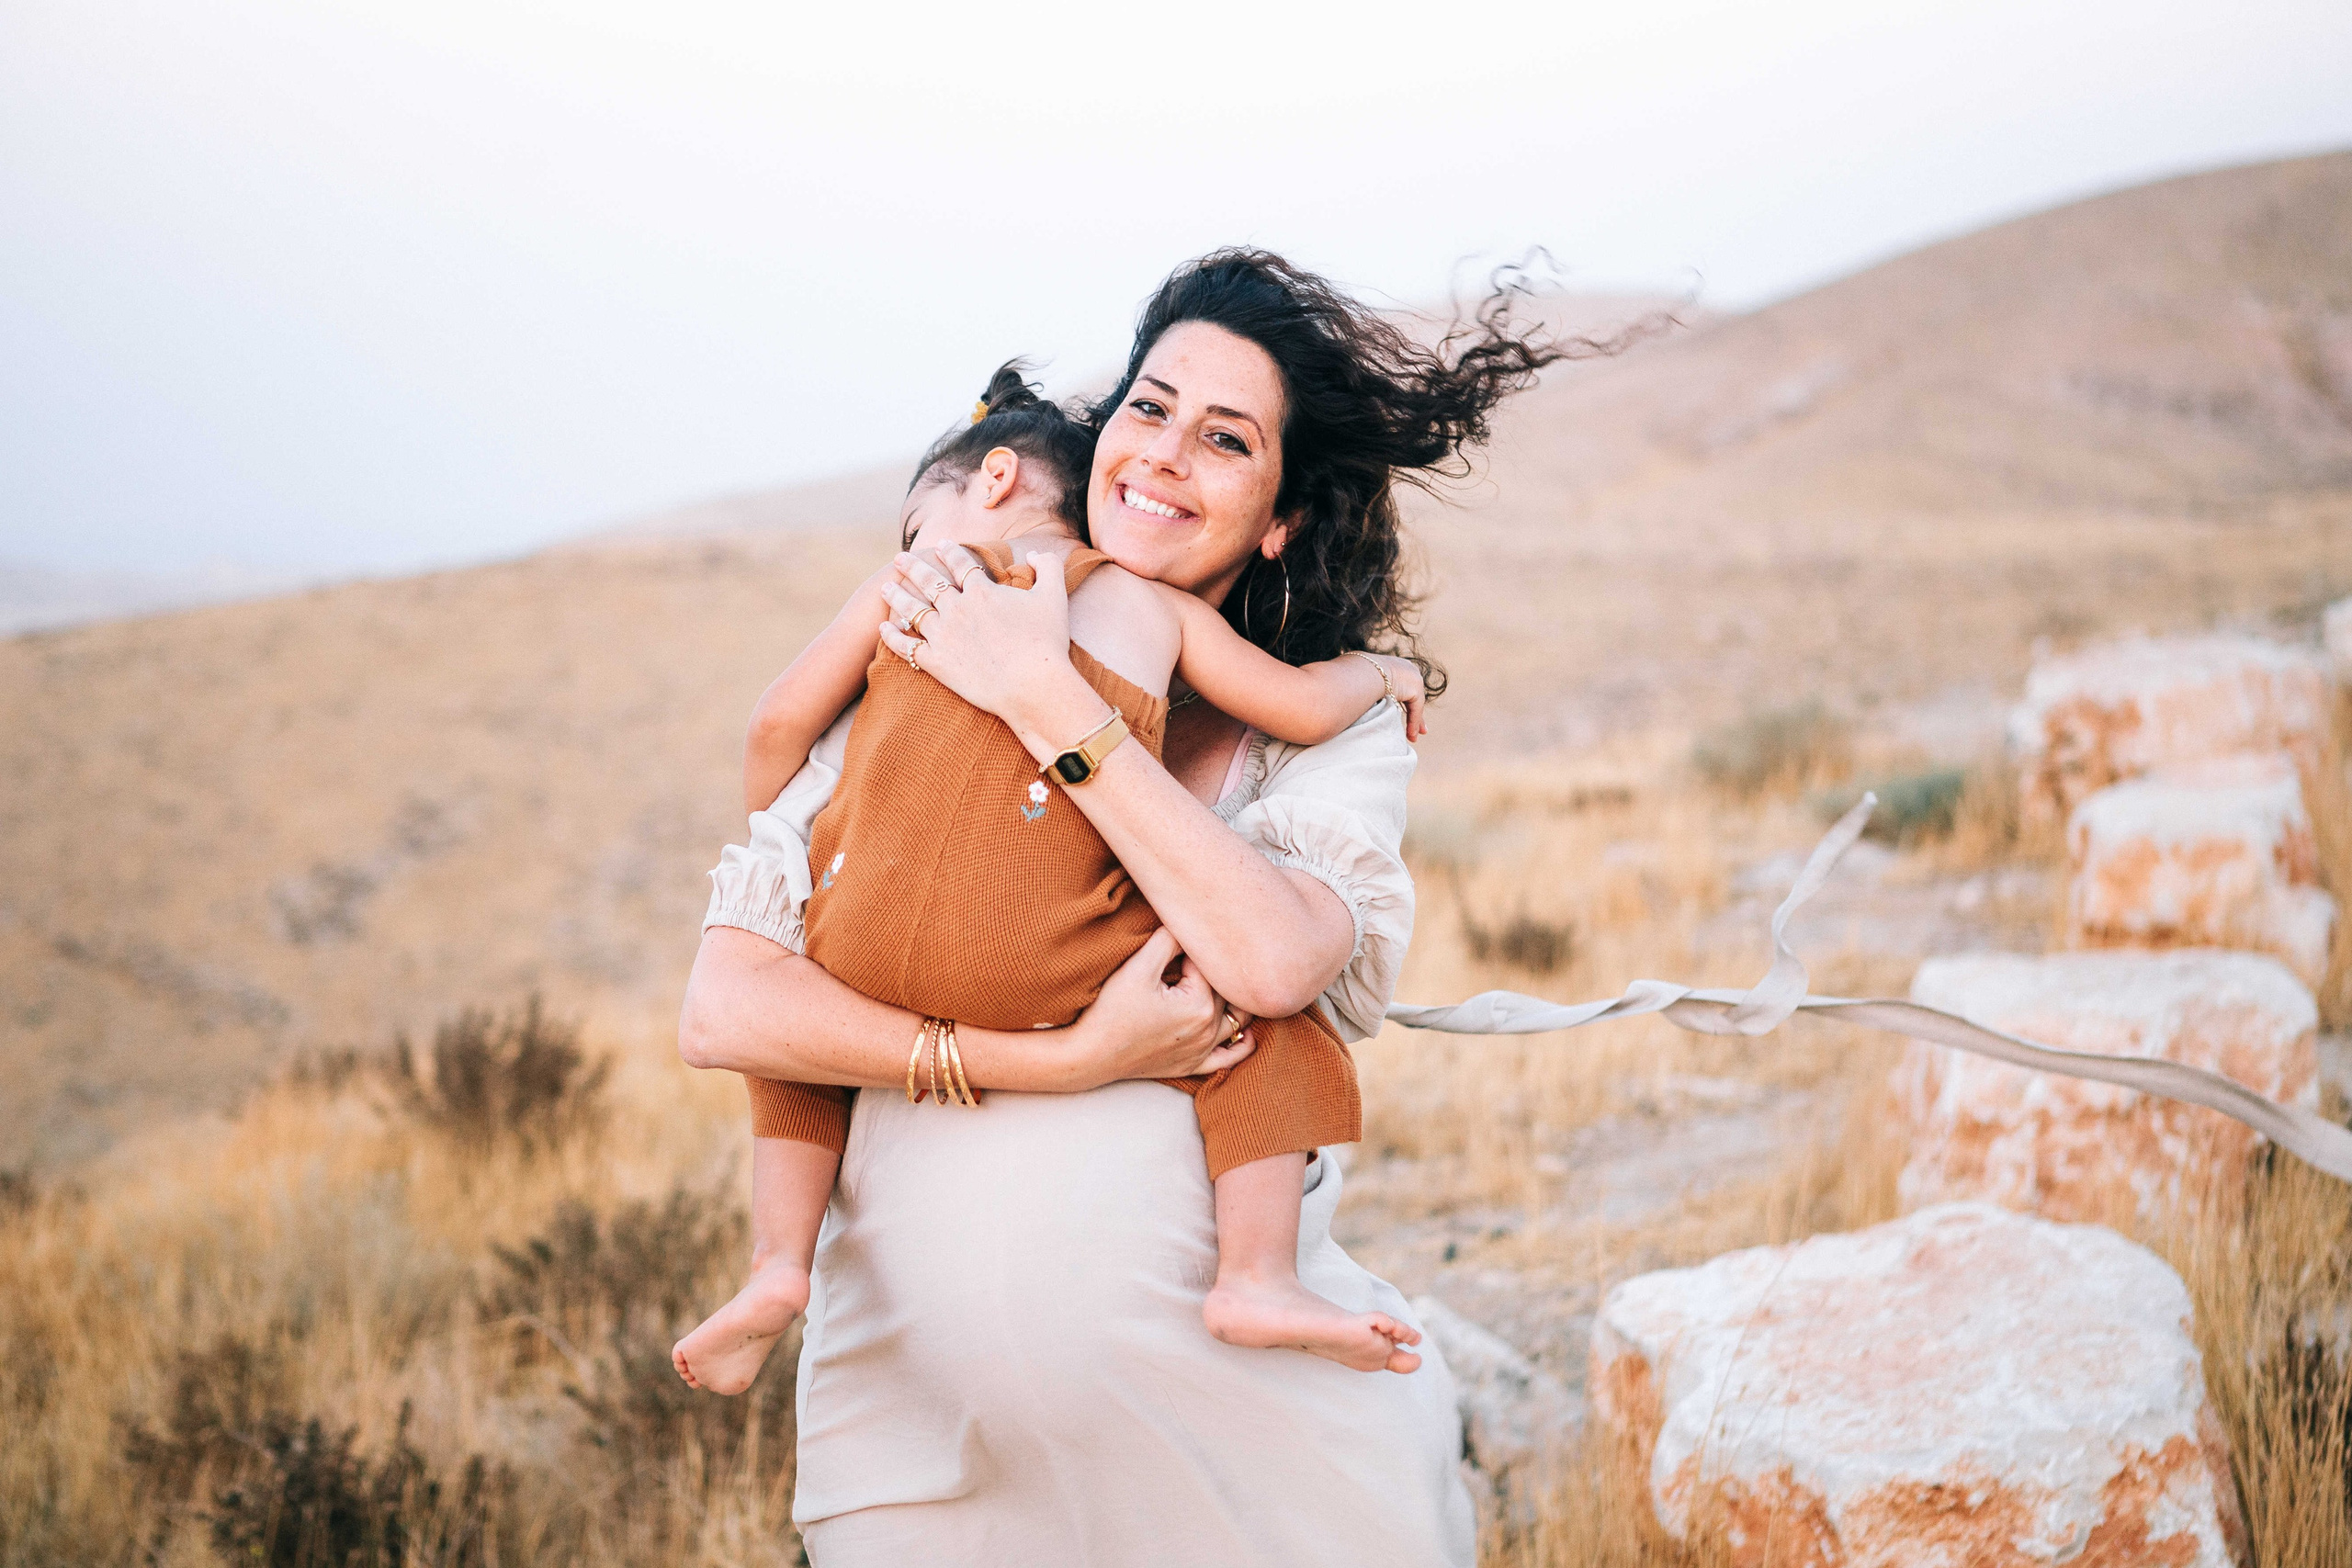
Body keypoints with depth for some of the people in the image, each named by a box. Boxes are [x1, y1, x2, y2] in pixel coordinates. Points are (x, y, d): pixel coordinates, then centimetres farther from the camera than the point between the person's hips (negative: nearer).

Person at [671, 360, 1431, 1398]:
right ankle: (1258, 1277, 2)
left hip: (868, 950, 2)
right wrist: (1374, 669, 37)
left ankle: (779, 1264, 22)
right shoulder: (1155, 605, 19)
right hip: (1038, 973, -2)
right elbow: (1305, 712, 15)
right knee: (1251, 1000, 16)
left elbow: (780, 726, 18)